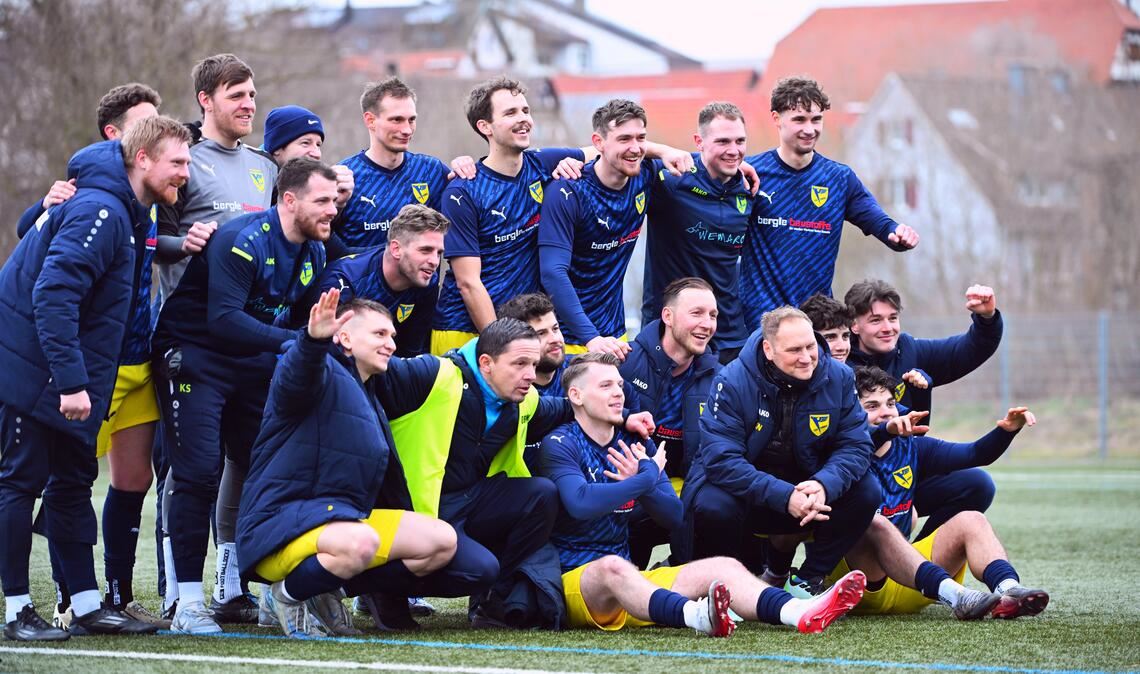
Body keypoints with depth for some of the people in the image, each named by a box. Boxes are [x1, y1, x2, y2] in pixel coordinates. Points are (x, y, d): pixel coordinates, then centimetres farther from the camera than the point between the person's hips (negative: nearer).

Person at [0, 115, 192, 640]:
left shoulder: (123, 212, 11)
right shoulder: (99, 210, -21)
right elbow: (54, 293, -27)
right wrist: (71, 380, -30)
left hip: (67, 377, 10)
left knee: (72, 481, 11)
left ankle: (88, 605, 15)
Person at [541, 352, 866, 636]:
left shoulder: (635, 444, 15)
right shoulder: (560, 445, -6)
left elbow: (674, 516, 10)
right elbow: (580, 503, -26)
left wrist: (639, 479, -9)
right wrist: (647, 477, -15)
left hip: (631, 581, 7)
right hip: (573, 580, -7)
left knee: (724, 567, -11)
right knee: (612, 567, -40)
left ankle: (800, 612, -42)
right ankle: (698, 617, -70)